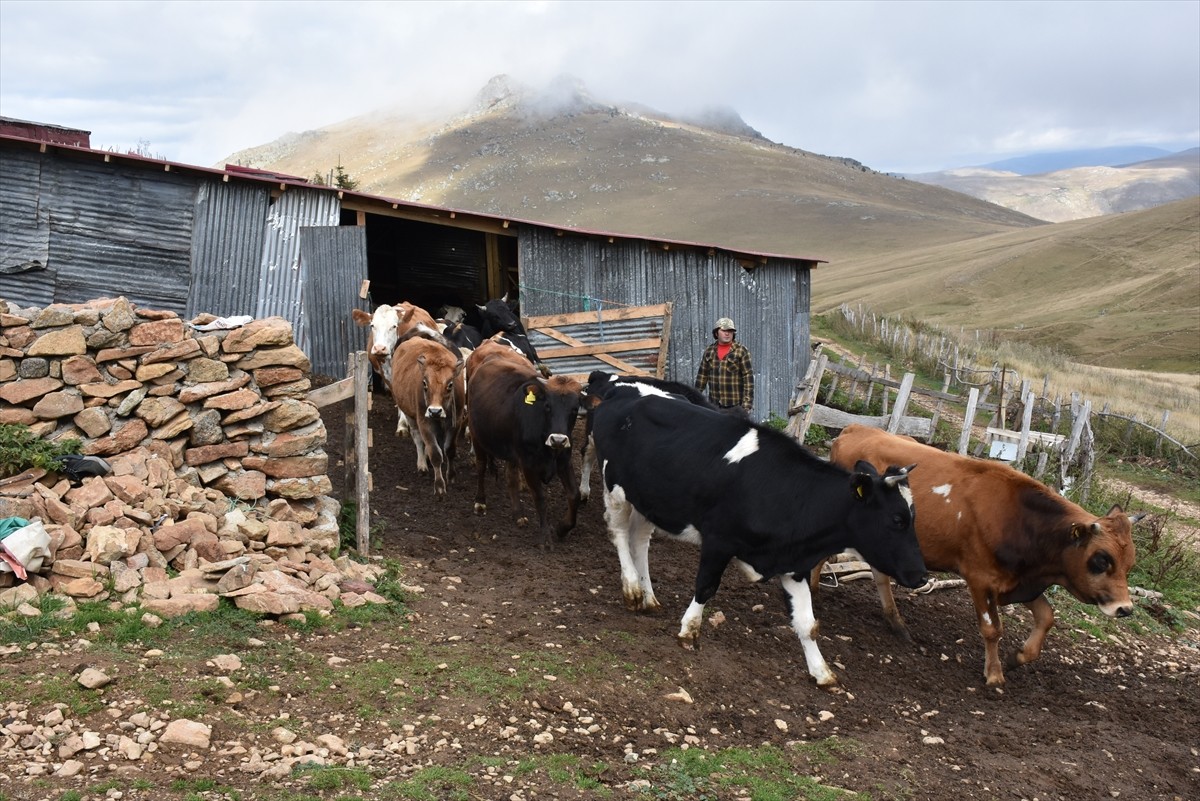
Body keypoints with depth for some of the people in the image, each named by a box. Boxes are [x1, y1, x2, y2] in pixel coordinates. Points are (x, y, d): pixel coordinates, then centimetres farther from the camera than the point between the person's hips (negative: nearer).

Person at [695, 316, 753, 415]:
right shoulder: (709, 351, 9)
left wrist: (747, 404, -15)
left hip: (736, 404, -5)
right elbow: (702, 376, 13)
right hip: (714, 404, 5)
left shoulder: (741, 351, -5)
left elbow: (748, 377, -9)